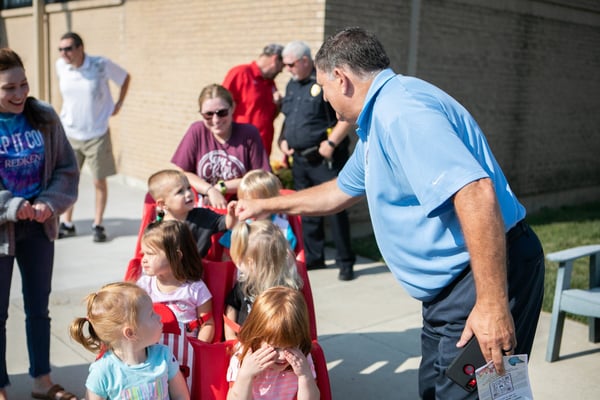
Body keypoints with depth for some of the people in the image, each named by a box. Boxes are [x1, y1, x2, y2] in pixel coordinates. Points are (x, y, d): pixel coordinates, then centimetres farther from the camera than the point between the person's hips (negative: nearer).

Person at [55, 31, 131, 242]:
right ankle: (67, 224, 19)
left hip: (97, 134, -3)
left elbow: (126, 77, 3)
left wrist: (118, 104, 0)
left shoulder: (101, 65, -13)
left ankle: (98, 225, 17)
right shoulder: (61, 66, -3)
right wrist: (67, 106, 12)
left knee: (99, 181, 3)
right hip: (69, 133, 3)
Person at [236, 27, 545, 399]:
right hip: (453, 285, 11)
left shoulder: (401, 110, -20)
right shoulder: (377, 120, 16)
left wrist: (493, 304, -31)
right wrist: (266, 205, 34)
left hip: (485, 276, -11)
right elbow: (341, 191, 30)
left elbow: (475, 192, -31)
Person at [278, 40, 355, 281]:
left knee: (335, 209, -5)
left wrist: (332, 143, -19)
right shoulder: (292, 85, 16)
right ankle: (313, 257, 26)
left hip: (325, 160, -8)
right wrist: (283, 139, 9)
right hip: (300, 159, 8)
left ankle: (345, 262, 5)